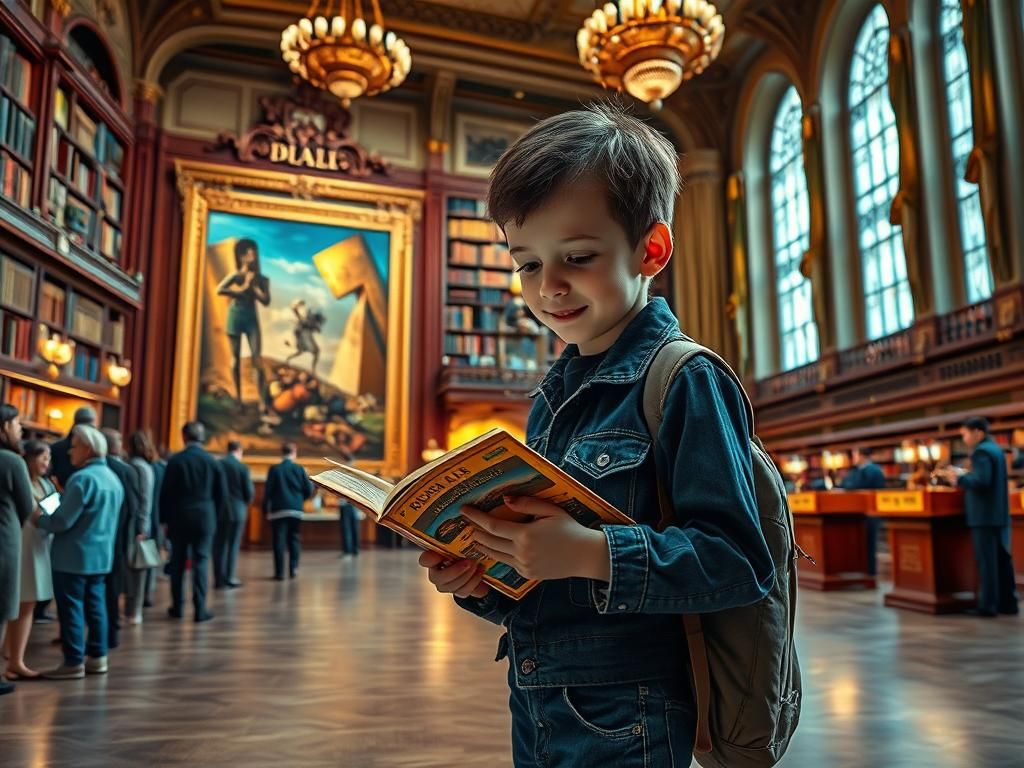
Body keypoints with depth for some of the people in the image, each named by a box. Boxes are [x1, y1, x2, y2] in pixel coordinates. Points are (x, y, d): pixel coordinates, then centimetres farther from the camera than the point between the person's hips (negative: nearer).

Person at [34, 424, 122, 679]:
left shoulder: (83, 478, -18)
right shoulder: (113, 478, 10)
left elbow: (63, 521, -19)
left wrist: (39, 519, -1)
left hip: (74, 556, -8)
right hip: (101, 554, 9)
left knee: (71, 608, 0)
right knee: (95, 605, 12)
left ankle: (74, 662, 4)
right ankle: (97, 656, 18)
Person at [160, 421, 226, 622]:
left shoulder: (175, 460, -6)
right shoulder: (212, 462, -2)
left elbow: (165, 493, -5)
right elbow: (222, 495, 1)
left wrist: (164, 519, 6)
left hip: (179, 517, 0)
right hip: (205, 517, 0)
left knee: (177, 562, 11)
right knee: (201, 561, 2)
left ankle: (177, 606, 18)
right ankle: (200, 609, 0)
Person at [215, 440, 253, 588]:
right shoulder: (243, 467, -8)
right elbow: (249, 491, -7)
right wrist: (246, 503, 14)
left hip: (218, 510, 2)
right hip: (237, 510, -2)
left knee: (219, 544, 8)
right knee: (233, 544, 4)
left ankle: (219, 578, 8)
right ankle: (229, 577, 3)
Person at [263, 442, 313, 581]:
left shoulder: (274, 469, -4)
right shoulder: (299, 469, 1)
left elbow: (267, 490, -6)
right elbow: (309, 490, 0)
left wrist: (265, 509, 1)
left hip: (278, 510, -2)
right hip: (296, 510, 2)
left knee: (279, 541, 1)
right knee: (294, 539, 14)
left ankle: (279, 572, 0)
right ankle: (293, 567, 4)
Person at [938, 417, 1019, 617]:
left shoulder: (981, 452, -15)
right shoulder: (995, 449, 16)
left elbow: (981, 481, -25)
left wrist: (959, 478, -13)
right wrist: (964, 475, 14)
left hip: (984, 515, -10)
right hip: (998, 514, 10)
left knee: (986, 561, -6)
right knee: (1001, 559, 12)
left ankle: (987, 605, -3)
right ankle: (1008, 602, 18)